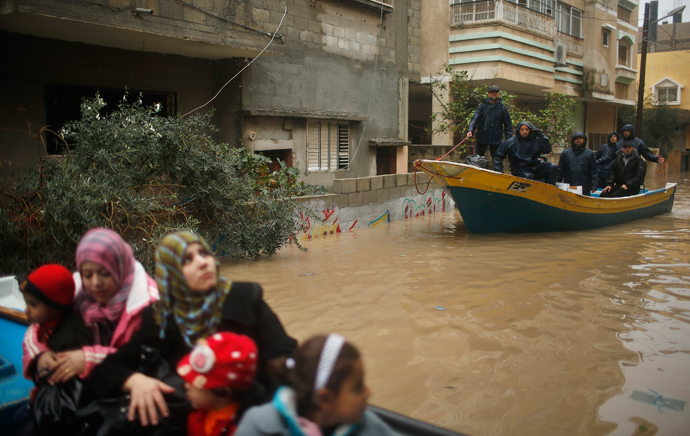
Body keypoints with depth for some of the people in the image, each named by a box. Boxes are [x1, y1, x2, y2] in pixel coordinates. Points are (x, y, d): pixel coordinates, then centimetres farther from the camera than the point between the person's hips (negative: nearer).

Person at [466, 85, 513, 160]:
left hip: (496, 140, 0)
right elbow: (475, 118, -8)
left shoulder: (502, 107, 3)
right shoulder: (482, 106, 1)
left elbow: (508, 124, 5)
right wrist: (471, 130, -25)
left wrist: (508, 139, -3)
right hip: (482, 138, 0)